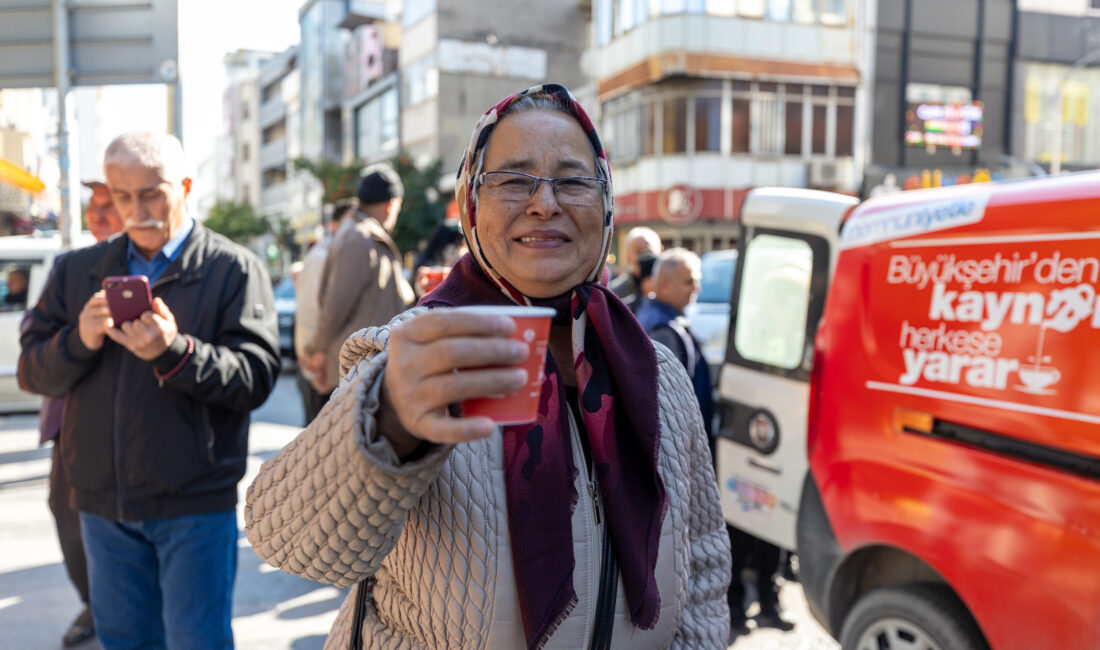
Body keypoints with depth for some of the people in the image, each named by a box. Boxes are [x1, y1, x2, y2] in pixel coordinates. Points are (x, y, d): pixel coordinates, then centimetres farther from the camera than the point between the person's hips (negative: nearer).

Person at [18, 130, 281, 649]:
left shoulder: (234, 269, -5)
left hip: (195, 504, -4)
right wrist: (79, 340, -15)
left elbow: (256, 377, -13)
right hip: (103, 502, 5)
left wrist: (175, 352, -29)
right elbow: (31, 372, 6)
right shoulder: (77, 270, 10)